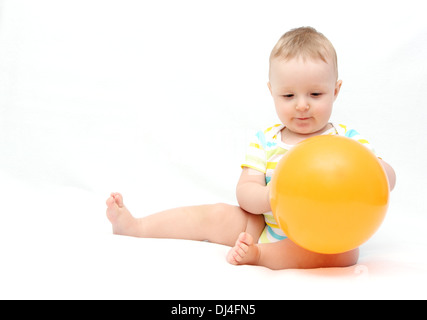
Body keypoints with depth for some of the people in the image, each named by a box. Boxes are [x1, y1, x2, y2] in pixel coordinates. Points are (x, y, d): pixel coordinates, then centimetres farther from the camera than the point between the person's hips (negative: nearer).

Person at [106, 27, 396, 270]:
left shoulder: (348, 139, -3)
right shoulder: (265, 142, 1)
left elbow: (389, 179, -8)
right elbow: (245, 192, -5)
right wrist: (272, 198, -28)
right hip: (267, 226, 3)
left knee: (346, 251, -33)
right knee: (217, 215, -4)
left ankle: (258, 254, -38)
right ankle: (134, 226, 7)